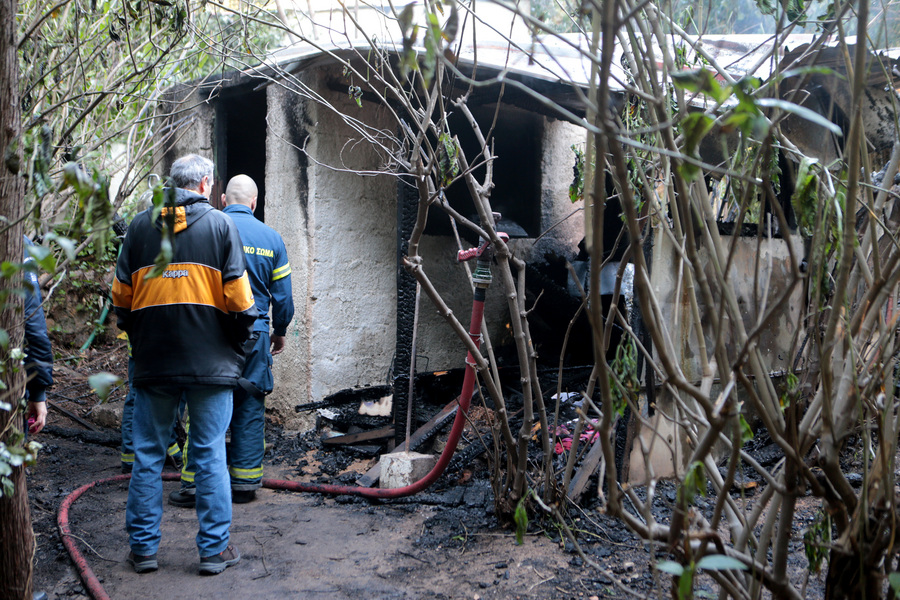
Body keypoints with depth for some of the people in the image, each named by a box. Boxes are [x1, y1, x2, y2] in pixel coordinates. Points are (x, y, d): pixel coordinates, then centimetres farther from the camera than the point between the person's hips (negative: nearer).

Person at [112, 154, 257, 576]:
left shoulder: (140, 225, 8)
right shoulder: (220, 224, -1)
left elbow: (121, 295, 10)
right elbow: (237, 296, -7)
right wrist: (241, 335, 8)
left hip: (152, 362, 3)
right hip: (210, 362, -2)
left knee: (148, 454, 11)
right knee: (210, 454, 5)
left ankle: (143, 547, 17)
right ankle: (215, 549, 11)